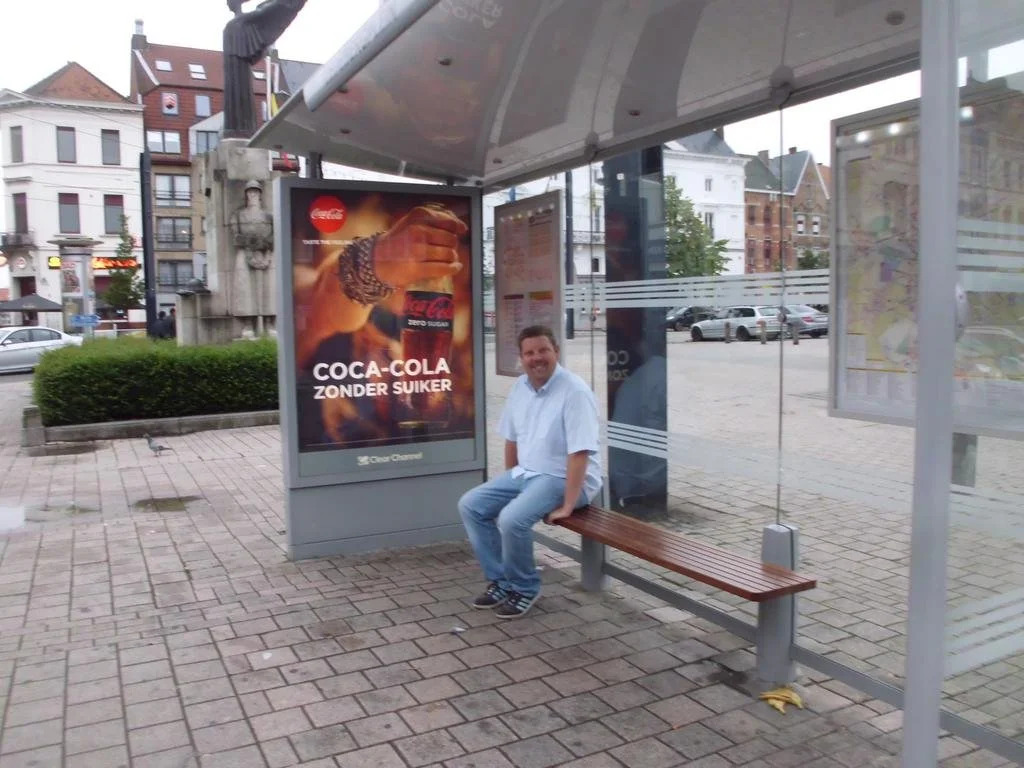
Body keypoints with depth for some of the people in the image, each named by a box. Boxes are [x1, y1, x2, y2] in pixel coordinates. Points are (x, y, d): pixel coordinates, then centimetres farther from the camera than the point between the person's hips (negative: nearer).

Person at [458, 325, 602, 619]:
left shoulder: (574, 391, -22)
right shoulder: (520, 386, 3)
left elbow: (579, 453, -26)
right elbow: (511, 438, 14)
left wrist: (567, 506, -27)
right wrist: (508, 483, 16)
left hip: (563, 478, -8)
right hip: (525, 473, 8)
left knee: (512, 518, -29)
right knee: (470, 505, -1)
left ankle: (525, 589, -3)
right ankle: (500, 581, 9)